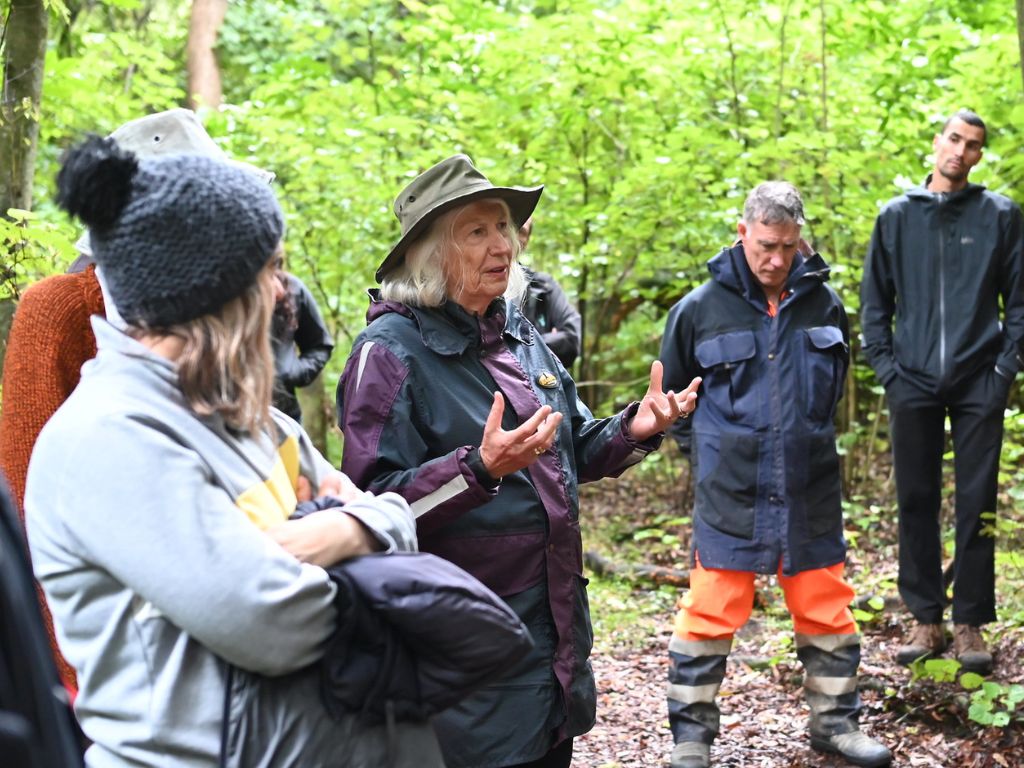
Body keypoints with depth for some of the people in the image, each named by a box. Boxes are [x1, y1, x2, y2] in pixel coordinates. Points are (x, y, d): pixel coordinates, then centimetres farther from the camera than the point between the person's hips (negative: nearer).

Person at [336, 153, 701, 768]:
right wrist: (481, 469, -33)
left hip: (556, 629, 8)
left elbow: (572, 454, 21)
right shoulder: (391, 352, -14)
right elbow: (377, 506, -20)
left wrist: (633, 430, 2)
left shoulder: (519, 335, 10)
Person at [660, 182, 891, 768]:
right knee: (712, 615, 1)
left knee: (828, 610, 11)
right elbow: (672, 391, 11)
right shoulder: (701, 309, -4)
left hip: (811, 494, 3)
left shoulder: (824, 304, 3)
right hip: (730, 495, -3)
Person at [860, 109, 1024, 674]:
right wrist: (886, 366, 0)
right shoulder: (896, 216, 9)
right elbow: (874, 300, 10)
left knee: (977, 504, 1)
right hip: (913, 384, 1)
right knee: (916, 502, 5)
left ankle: (970, 623, 9)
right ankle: (926, 620, 14)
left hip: (979, 384, -1)